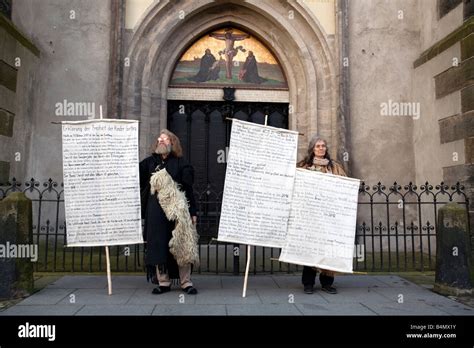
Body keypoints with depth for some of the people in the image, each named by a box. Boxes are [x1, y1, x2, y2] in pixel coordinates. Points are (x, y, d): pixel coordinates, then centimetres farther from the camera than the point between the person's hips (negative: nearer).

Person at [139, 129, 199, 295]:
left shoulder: (180, 163, 4)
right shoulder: (149, 162, 10)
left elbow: (188, 189, 1)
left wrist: (192, 212, -2)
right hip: (155, 211, 2)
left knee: (181, 245, -1)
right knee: (158, 245, 4)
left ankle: (186, 282, 9)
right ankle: (163, 282, 15)